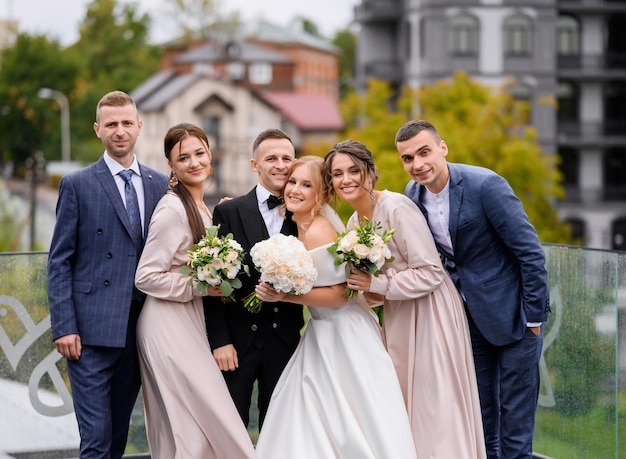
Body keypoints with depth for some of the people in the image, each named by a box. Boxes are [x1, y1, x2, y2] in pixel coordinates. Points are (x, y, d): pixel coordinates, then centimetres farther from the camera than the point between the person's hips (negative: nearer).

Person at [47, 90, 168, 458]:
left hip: (141, 329, 4)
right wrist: (64, 327, -10)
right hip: (92, 330, -4)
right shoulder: (77, 185, 0)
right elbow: (59, 262, -3)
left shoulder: (160, 185, 11)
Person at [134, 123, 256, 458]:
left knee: (179, 429, 10)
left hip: (189, 322, 9)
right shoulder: (172, 209, -14)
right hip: (169, 326, -9)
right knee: (206, 421, -10)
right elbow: (146, 277, -16)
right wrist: (200, 286, -15)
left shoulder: (202, 208, 14)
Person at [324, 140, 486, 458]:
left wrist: (377, 284, -23)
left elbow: (431, 273, -21)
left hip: (429, 314, -8)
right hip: (397, 318, 9)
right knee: (405, 406, 12)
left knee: (434, 411, -4)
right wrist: (361, 289, -4)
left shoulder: (397, 208, -18)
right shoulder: (354, 222, 8)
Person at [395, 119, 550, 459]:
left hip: (513, 312, -6)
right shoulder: (413, 195, -3)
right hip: (468, 314, 6)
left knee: (515, 410, 0)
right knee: (480, 408, 15)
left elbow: (531, 252, -18)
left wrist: (534, 316, -16)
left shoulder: (485, 185, -22)